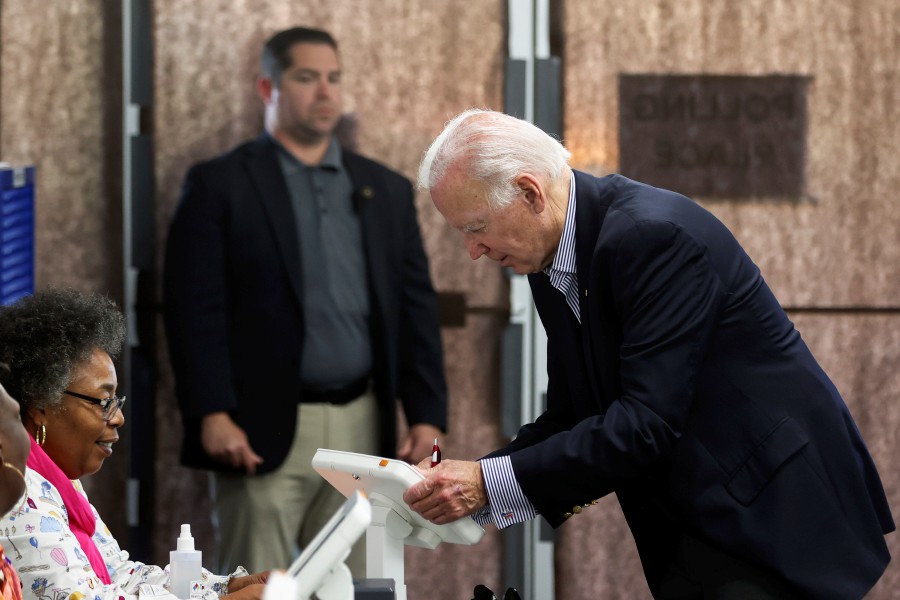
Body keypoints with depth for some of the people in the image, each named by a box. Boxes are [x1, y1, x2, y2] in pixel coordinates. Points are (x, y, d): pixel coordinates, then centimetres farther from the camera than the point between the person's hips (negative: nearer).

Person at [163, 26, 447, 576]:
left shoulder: (386, 191, 13)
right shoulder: (219, 186, 0)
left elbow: (417, 308, 11)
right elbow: (195, 309, -6)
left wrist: (427, 414, 2)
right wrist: (212, 415, -15)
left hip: (363, 429, 4)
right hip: (264, 430, -4)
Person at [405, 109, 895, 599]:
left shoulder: (654, 235, -23)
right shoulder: (551, 266, 5)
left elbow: (647, 425, -27)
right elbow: (571, 416, 10)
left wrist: (490, 483, -25)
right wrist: (465, 481, -5)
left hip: (773, 515, -8)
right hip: (693, 527, 8)